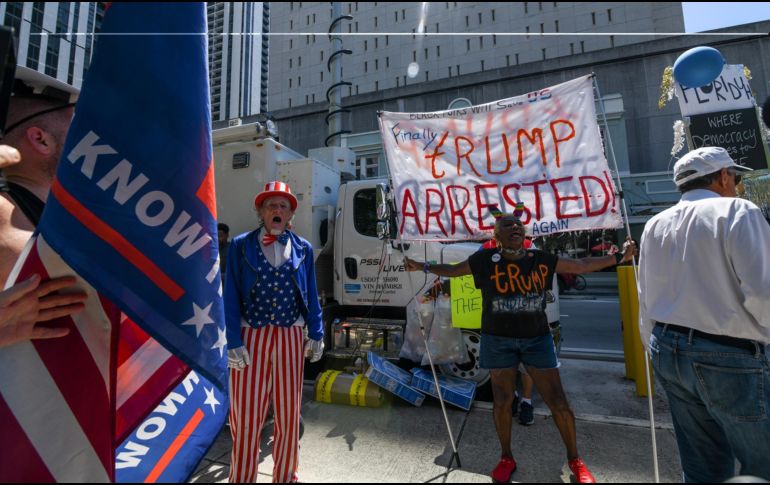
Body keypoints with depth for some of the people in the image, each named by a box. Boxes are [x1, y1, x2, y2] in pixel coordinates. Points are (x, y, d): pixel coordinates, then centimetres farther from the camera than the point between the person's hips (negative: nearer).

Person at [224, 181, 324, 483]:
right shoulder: (240, 246, 1)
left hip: (290, 338, 2)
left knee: (289, 414, 14)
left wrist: (316, 335, 4)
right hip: (251, 337, -2)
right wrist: (233, 342, -8)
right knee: (246, 416, 8)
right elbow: (231, 297, -2)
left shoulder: (303, 249, 5)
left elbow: (311, 296, 7)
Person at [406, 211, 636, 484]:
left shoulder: (541, 259, -3)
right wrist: (423, 267, -4)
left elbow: (581, 266, 7)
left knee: (557, 401, 7)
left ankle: (575, 460, 34)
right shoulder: (486, 259, -8)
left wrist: (619, 258, 5)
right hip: (498, 340, -1)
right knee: (502, 401, 6)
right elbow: (452, 270, 3)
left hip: (537, 339, 2)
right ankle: (506, 458, 32)